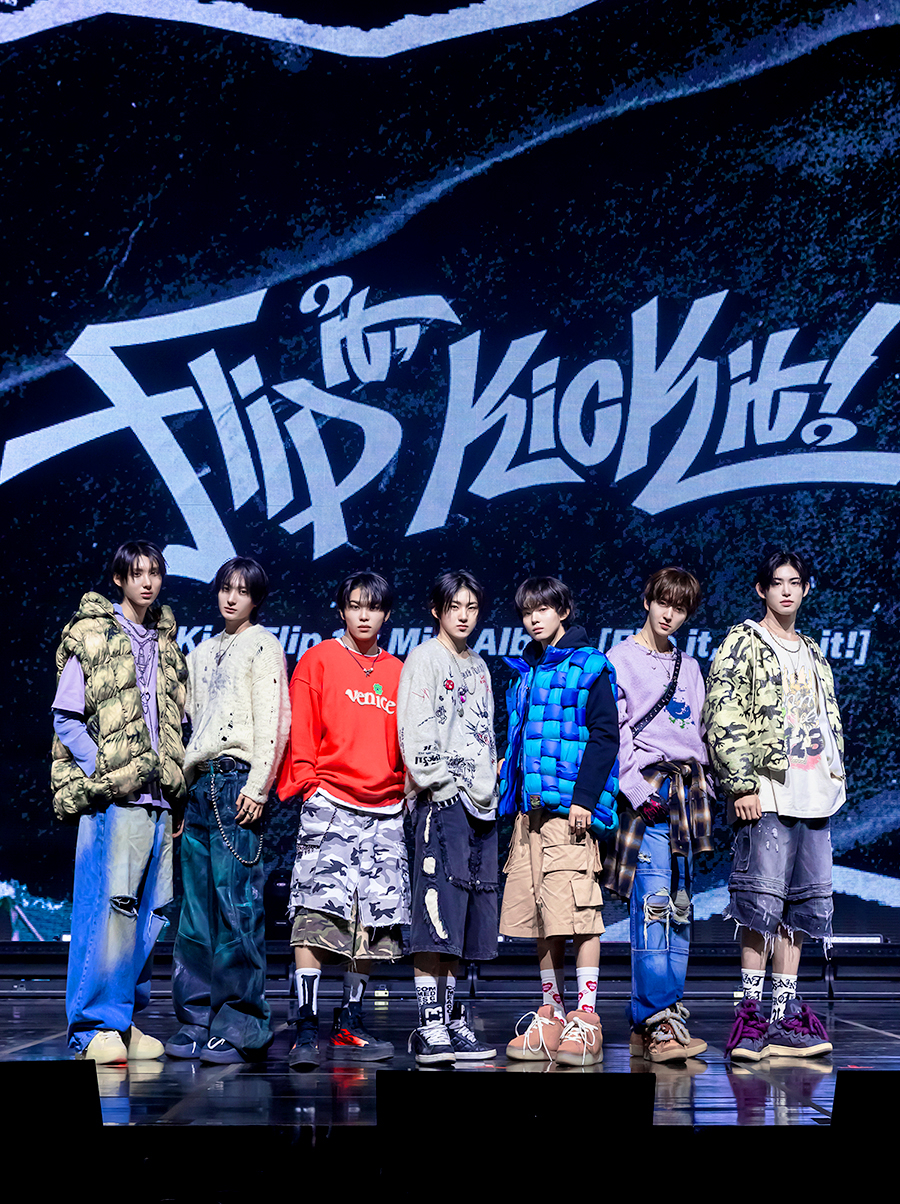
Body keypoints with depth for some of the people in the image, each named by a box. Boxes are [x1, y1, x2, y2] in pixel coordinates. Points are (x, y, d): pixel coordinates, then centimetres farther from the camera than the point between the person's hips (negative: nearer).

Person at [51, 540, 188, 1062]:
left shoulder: (166, 644, 19)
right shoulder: (92, 638, 2)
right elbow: (66, 719, -2)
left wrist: (175, 781, 9)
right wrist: (104, 774, -10)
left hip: (159, 800, 6)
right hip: (112, 797, -6)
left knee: (150, 911, 5)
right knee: (110, 905, -12)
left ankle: (126, 1019, 13)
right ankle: (96, 1026, -7)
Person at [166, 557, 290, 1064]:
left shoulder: (263, 645, 3)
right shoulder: (203, 653, 23)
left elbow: (273, 721, -7)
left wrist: (256, 786, -15)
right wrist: (183, 791, 16)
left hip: (238, 780, -7)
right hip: (199, 783, 7)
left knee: (237, 904, -11)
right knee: (197, 909, 5)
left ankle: (241, 1027, -9)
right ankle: (198, 1021, 9)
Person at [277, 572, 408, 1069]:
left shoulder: (397, 673, 15)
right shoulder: (318, 661, 5)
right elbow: (300, 731, 1)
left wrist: (407, 788, 10)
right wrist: (308, 782, -7)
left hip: (386, 812, 4)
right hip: (330, 805, -4)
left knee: (375, 924, 3)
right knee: (316, 914, -13)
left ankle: (349, 1027, 12)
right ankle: (306, 1030, -11)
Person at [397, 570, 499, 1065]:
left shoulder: (478, 666, 21)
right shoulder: (424, 659, -1)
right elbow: (415, 733, -10)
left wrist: (489, 792, 12)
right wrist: (442, 788, -14)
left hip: (479, 802, 7)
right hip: (442, 800, -7)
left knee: (461, 920, 8)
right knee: (436, 915, -11)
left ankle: (452, 1019, 12)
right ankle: (430, 1026, -11)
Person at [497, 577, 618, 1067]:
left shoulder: (589, 667, -1)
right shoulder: (525, 672, 20)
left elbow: (604, 736, -7)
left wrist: (584, 797, -15)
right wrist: (510, 774, 16)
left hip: (570, 809, -7)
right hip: (529, 809, 7)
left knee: (576, 911, -11)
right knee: (539, 918, 8)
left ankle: (585, 1019, -7)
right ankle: (551, 1016, 15)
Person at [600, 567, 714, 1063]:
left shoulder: (689, 667, 20)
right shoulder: (620, 660, 2)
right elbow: (613, 734, -6)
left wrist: (701, 794, 13)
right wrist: (640, 790, -14)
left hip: (685, 791, 6)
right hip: (645, 790, -6)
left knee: (679, 911, 3)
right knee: (652, 905, -15)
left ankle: (649, 1026, 6)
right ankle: (657, 1023, -16)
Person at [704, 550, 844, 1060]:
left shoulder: (814, 654, 21)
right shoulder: (743, 644, 0)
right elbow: (723, 719, -9)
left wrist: (835, 779, 15)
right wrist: (742, 785, -16)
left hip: (813, 797, 7)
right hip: (767, 793, -7)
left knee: (802, 903, 6)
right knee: (763, 902, -10)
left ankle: (787, 1016, 11)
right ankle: (751, 1013, -7)